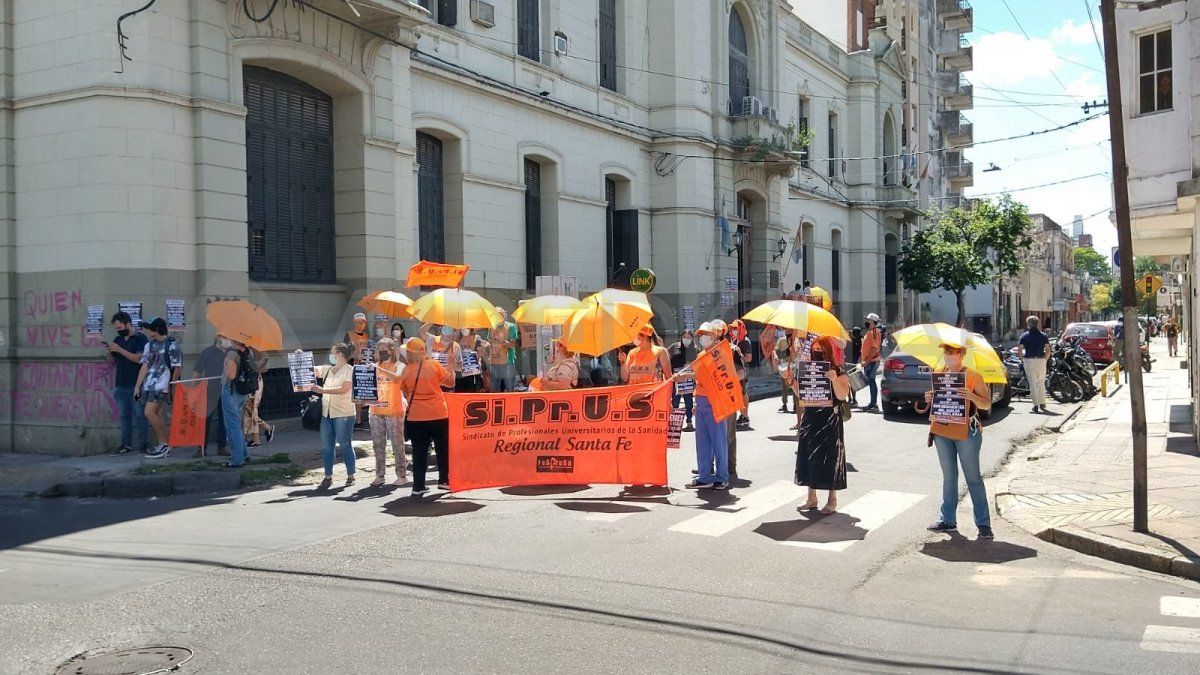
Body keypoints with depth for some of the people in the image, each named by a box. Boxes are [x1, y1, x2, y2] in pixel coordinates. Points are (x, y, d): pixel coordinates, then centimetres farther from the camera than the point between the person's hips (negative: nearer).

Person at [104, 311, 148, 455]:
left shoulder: (140, 338, -4)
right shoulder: (117, 339, 15)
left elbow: (139, 359, -16)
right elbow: (113, 362, 19)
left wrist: (120, 350, -17)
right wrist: (108, 353, -2)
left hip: (136, 385, -6)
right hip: (120, 385, 6)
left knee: (140, 415, -3)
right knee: (124, 416, 7)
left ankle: (144, 444, 0)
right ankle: (126, 444, 10)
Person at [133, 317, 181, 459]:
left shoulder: (172, 345, -7)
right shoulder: (149, 345, 14)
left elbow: (177, 368, -6)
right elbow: (144, 367, 14)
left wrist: (170, 387, -8)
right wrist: (137, 386, 9)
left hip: (161, 385, -7)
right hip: (149, 385, 7)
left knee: (149, 413, -16)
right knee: (157, 415, 8)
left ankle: (164, 444, -6)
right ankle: (163, 447, 15)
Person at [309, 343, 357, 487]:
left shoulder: (350, 370, -4)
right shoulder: (327, 370, 15)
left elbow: (344, 389, -15)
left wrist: (322, 390, -20)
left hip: (343, 414, -6)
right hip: (326, 413, 6)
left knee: (346, 446, 0)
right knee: (326, 447, 7)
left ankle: (351, 476, 9)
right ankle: (328, 477, 13)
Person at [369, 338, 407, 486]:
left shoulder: (398, 366, 0)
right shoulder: (375, 366, 11)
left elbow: (397, 377, -21)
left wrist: (380, 369, -32)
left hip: (394, 411, -4)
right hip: (376, 411, 4)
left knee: (397, 444, -1)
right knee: (378, 445, 6)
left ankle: (401, 475, 4)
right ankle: (380, 475, 12)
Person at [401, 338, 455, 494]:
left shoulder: (407, 370, -3)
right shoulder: (434, 364, -7)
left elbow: (405, 392, 8)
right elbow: (450, 382, 1)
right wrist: (450, 367, 15)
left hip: (416, 417, 1)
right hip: (438, 415, -1)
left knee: (419, 451, 6)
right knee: (443, 449, 14)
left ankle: (418, 486, 4)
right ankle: (444, 480, 16)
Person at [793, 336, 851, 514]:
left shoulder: (839, 373, -6)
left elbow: (842, 395, -18)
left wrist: (835, 380, -32)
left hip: (830, 423, -6)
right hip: (810, 420, 6)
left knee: (829, 459, -2)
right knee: (809, 458, 8)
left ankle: (832, 500, 8)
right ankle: (812, 498, 19)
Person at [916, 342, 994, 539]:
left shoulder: (973, 376, -5)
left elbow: (987, 404, -4)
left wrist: (972, 396, -23)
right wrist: (929, 399, -3)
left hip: (966, 432, -5)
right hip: (942, 432, 5)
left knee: (973, 478, -1)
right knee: (948, 477, 12)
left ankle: (984, 523, 3)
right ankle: (948, 520, 18)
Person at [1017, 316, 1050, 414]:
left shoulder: (1024, 336, -2)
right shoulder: (1043, 335, 4)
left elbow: (1019, 350, -8)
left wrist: (1022, 360, 5)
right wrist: (1045, 359, 11)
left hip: (1029, 360, -2)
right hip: (1041, 360, 2)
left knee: (1033, 383, -1)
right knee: (1041, 383, 16)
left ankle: (1036, 405, -7)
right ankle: (1042, 404, 20)